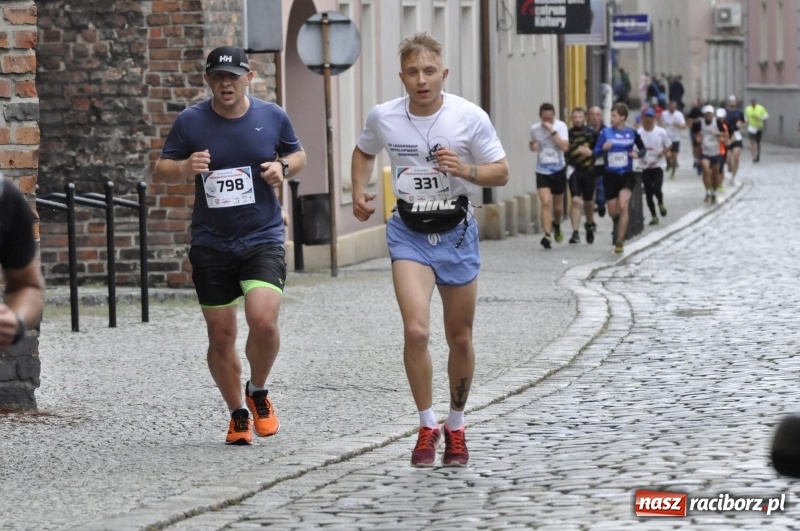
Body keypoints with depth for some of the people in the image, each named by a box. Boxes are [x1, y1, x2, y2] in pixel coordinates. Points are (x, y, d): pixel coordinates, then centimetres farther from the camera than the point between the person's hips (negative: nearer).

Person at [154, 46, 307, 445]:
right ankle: (238, 415, 25)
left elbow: (298, 154, 17)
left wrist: (283, 167, -6)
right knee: (221, 336, 5)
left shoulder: (273, 117, 1)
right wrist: (184, 168, -16)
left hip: (263, 238, -1)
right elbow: (161, 169, 6)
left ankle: (258, 392, 8)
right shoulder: (190, 121, -2)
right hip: (211, 244, 1)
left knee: (263, 320, -20)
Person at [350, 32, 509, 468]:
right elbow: (364, 152, 16)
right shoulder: (383, 118, -7)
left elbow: (500, 172, -3)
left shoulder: (470, 117, -11)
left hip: (456, 231, 1)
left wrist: (465, 170, -22)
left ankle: (456, 426, 30)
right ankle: (427, 425, -3)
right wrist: (359, 191, 0)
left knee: (460, 338, 10)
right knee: (415, 330, -19)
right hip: (409, 231, 0)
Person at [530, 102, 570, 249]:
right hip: (542, 171, 1)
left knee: (558, 206, 13)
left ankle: (556, 225, 44)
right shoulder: (534, 129, -2)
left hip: (558, 170, -1)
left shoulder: (560, 126, -11)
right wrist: (533, 146, -6)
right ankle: (547, 235, -19)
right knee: (545, 203, -17)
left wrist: (552, 131, -27)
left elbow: (565, 147, -23)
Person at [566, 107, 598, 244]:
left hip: (588, 171, 1)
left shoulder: (591, 133, 0)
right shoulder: (568, 134, 0)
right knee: (575, 200, -14)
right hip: (574, 171, -1)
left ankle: (590, 225, 43)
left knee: (588, 202, 16)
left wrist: (591, 152, -12)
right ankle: (575, 232, -14)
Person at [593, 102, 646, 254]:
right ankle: (618, 226, 46)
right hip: (610, 175, 1)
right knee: (612, 211, 9)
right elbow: (596, 153, -2)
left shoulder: (632, 133, -1)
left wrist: (638, 153, -11)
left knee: (623, 207, -19)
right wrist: (603, 148, -23)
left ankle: (619, 242, -14)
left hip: (627, 174, -1)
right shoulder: (605, 132, -2)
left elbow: (643, 149, 12)